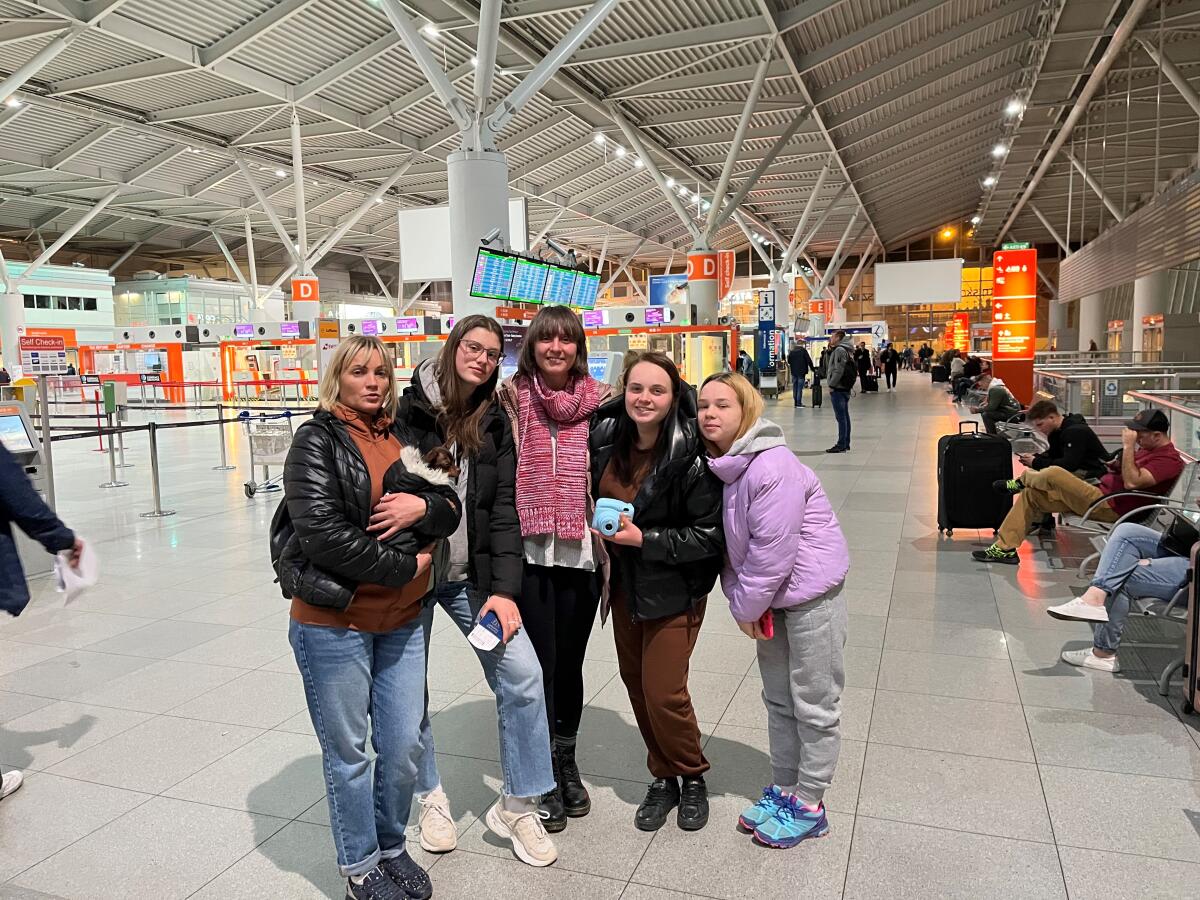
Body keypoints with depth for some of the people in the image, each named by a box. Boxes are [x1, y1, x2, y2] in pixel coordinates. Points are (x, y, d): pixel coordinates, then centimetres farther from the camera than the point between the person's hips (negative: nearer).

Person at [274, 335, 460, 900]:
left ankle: (392, 847, 35)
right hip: (333, 624, -5)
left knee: (404, 746, 12)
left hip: (401, 621, 5)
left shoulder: (407, 438, 11)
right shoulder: (316, 441, -7)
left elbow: (452, 510, 9)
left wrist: (425, 507, -14)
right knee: (349, 752, 8)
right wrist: (404, 567, -15)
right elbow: (322, 531, -19)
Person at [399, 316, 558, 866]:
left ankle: (517, 806, 12)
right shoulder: (409, 408, -8)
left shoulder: (495, 424, 3)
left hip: (472, 576, 3)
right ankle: (430, 798, 34)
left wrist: (504, 588, -9)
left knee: (523, 676, -7)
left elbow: (503, 511, -1)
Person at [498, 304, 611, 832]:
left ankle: (567, 762, 36)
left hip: (580, 550, 1)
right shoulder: (512, 397, 0)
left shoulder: (600, 400, 3)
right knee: (540, 664, 4)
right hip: (528, 550, -1)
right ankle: (547, 778, 23)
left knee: (570, 664, 13)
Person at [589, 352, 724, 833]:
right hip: (624, 581, 6)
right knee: (635, 681, 14)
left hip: (674, 588, -6)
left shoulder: (691, 456, -23)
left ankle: (692, 778, 26)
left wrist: (644, 539, -24)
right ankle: (663, 776, 35)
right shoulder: (606, 436, -6)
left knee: (664, 693, -3)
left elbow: (709, 536, -19)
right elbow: (594, 492, 14)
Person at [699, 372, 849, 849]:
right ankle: (783, 789, 34)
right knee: (778, 699, 19)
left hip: (811, 593, -9)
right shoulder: (720, 466, 2)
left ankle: (808, 806, 21)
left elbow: (773, 548, -25)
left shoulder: (772, 467, -24)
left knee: (814, 705, 5)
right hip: (771, 595, 9)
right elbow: (729, 543, 7)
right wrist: (739, 599, -2)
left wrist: (747, 605, -15)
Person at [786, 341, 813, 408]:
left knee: (795, 387, 11)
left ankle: (795, 402, 14)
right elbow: (809, 360, -10)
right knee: (800, 387, -3)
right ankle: (799, 402, -5)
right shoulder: (803, 350, -9)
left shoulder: (792, 351, 5)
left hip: (794, 372, 5)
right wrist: (812, 368, 1)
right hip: (801, 372, -5)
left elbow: (789, 361, 11)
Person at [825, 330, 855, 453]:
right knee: (845, 416, 12)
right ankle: (846, 443, 17)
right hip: (845, 388, 10)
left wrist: (831, 385, -16)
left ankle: (841, 445, -7)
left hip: (838, 389, -10)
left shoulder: (839, 350, -13)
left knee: (841, 417, -8)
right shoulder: (845, 350, 18)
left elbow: (839, 370, -20)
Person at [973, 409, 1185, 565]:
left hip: (1110, 507, -10)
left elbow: (1131, 482, -27)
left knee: (1054, 473, -23)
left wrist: (1128, 446, -23)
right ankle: (1005, 548, 1)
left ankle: (1021, 481, 12)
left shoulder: (1169, 460, -14)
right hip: (1101, 492, 10)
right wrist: (1119, 463, 6)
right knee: (1031, 495, 3)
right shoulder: (1148, 447, 16)